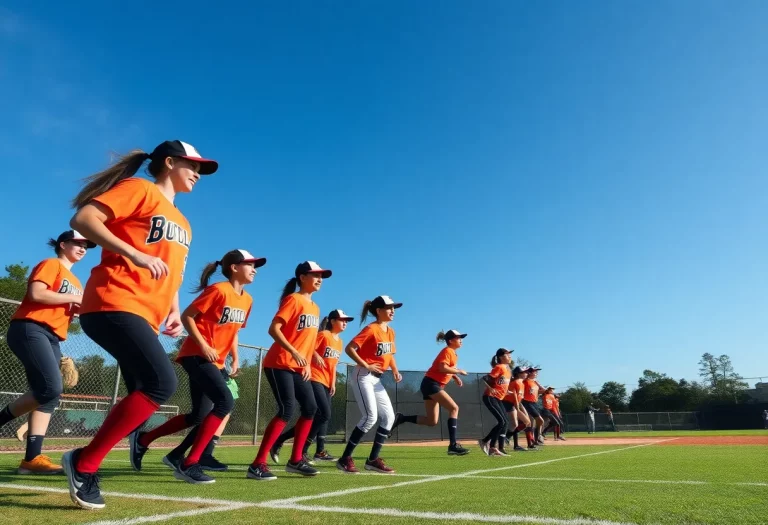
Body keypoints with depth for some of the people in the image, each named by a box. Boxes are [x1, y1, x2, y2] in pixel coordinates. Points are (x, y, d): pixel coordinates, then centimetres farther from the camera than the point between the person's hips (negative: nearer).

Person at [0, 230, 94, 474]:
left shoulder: (75, 282, 25)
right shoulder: (51, 264, 1)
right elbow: (36, 294, -14)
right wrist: (72, 298, -8)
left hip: (52, 339, 9)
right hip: (30, 330, -9)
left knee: (50, 395, -1)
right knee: (50, 388, -22)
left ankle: (32, 458, -2)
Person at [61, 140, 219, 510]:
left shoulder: (182, 223, 24)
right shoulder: (140, 189, 0)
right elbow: (82, 219, -11)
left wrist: (175, 312, 14)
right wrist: (136, 255, -22)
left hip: (146, 318, 9)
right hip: (114, 305, -9)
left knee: (144, 396, 5)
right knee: (162, 383, -21)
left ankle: (85, 465, 17)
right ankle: (84, 463, -9)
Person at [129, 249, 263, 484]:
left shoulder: (247, 300, 10)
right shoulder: (218, 290, -14)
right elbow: (187, 316, -13)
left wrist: (235, 359, 10)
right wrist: (203, 346, -21)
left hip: (215, 362, 9)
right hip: (196, 355, -9)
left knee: (199, 415, 10)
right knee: (226, 401, -23)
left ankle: (142, 440, 28)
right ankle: (189, 464, -16)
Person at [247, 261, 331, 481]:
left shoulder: (315, 308, 15)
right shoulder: (293, 299, -11)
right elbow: (274, 329, -20)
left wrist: (307, 364, 13)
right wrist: (294, 353, -30)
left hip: (298, 368, 9)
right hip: (279, 364, -9)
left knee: (310, 408, 7)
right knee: (286, 410, -16)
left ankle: (296, 461, 18)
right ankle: (257, 464, -12)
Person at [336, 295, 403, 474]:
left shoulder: (390, 331, 10)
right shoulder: (371, 329, -15)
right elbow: (349, 348, -20)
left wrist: (395, 371, 5)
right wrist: (365, 366, -23)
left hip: (377, 379, 9)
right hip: (363, 377, -9)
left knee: (389, 417, 5)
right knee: (371, 417, -16)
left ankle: (373, 459, 12)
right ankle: (345, 458, -5)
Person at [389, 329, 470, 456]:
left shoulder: (453, 353, 19)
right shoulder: (447, 351, -9)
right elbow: (442, 368, -23)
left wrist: (455, 377, 10)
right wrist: (459, 371, -13)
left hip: (432, 385, 10)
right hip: (431, 384, -10)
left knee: (432, 421, 6)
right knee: (454, 408, -15)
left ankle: (401, 418, 7)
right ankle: (453, 445, -19)